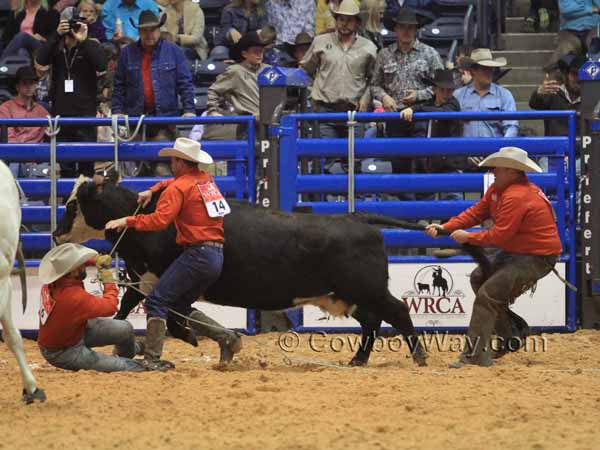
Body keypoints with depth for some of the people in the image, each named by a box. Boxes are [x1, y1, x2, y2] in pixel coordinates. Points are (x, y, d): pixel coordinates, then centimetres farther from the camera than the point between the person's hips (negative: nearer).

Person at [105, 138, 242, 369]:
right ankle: (226, 337, 7)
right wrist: (153, 190, 27)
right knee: (181, 306, 18)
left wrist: (128, 221, -16)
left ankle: (152, 357, -16)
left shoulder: (179, 188, -7)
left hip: (197, 253, -9)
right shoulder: (206, 179, 18)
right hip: (217, 257, 9)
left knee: (156, 301, -7)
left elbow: (160, 219, -21)